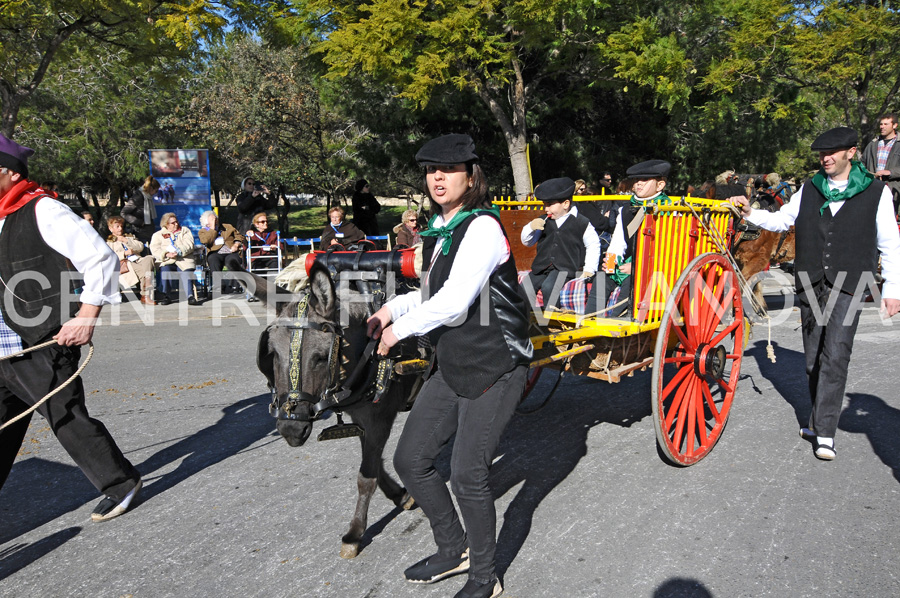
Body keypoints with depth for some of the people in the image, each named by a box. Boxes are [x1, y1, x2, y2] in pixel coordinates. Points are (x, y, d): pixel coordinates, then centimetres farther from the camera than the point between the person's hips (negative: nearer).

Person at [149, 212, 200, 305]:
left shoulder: (185, 231, 19)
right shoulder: (158, 235, 18)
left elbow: (189, 245, 2)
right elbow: (155, 249, 2)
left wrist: (179, 252, -18)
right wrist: (166, 254, -18)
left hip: (184, 260, 0)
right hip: (166, 261, 0)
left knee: (186, 272, -31)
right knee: (165, 270, -32)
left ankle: (190, 296, -38)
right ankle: (166, 296, -27)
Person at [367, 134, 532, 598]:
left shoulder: (482, 227, -16)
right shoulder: (439, 229, 10)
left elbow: (454, 303, -24)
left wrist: (400, 329, -12)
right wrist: (395, 307, 6)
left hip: (494, 366, -9)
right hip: (451, 364, 9)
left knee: (467, 475, -3)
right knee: (410, 460, 11)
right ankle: (453, 550, 32)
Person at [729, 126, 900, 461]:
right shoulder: (809, 189, 11)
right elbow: (781, 220, 17)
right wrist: (750, 214, -1)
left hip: (848, 286, -3)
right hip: (810, 284, 4)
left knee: (835, 356, -13)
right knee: (813, 357, 10)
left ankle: (824, 433, -8)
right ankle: (821, 418, 27)